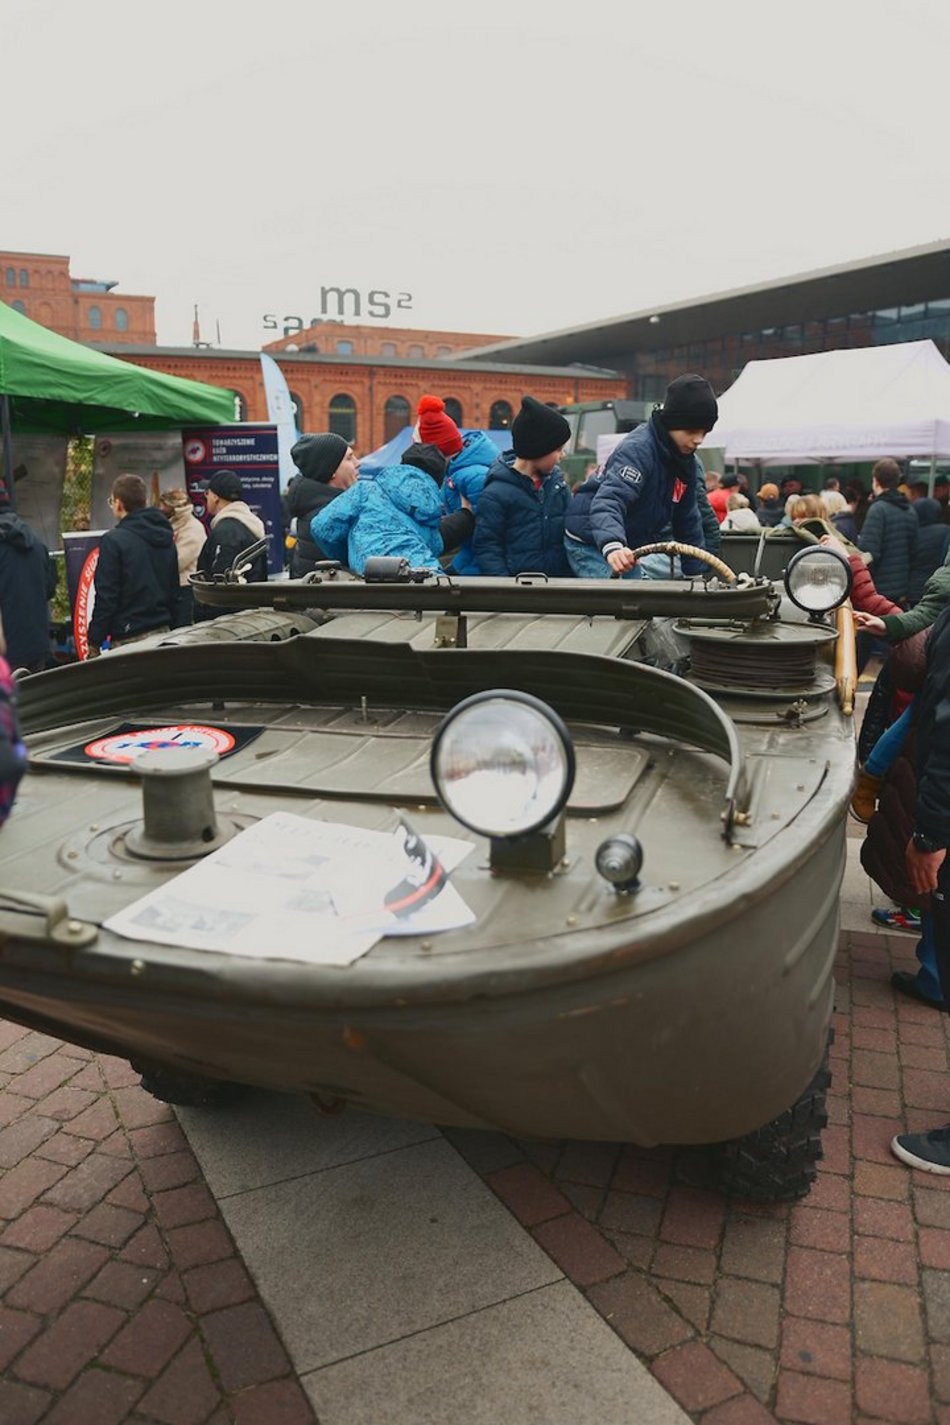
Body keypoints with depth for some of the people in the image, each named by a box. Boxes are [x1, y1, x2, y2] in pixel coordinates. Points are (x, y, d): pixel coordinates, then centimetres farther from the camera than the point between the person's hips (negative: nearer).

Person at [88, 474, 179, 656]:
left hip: (129, 638, -7)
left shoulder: (114, 540, -10)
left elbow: (106, 596, -12)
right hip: (163, 633, 7)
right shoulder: (167, 539, 11)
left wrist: (94, 642, -6)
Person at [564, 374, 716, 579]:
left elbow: (688, 523, 13)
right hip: (591, 544, -9)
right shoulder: (638, 449, -25)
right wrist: (612, 546, -58)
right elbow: (607, 500, -40)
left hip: (627, 548, 9)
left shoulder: (688, 464, 3)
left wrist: (698, 572, 9)